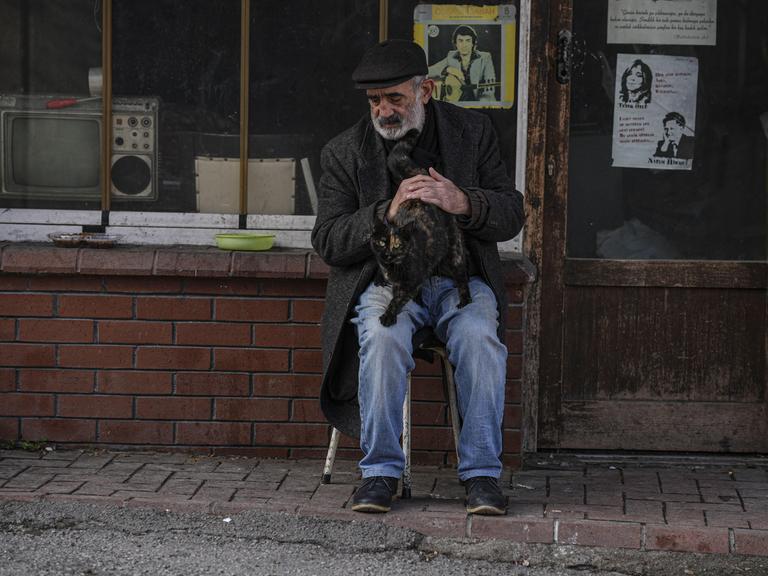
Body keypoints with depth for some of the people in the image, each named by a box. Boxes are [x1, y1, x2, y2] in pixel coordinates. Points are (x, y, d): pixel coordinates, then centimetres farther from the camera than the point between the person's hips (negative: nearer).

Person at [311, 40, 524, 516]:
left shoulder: (473, 132, 5)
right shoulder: (345, 152, 3)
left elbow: (511, 215, 3)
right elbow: (328, 241, -2)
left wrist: (462, 203, -19)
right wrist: (387, 213, -19)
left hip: (459, 277, 1)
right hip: (387, 278, 0)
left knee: (480, 338, -32)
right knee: (383, 337, -34)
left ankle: (482, 472, -23)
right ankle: (381, 470, -24)